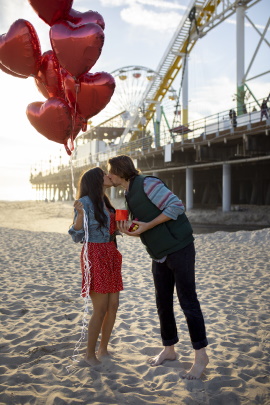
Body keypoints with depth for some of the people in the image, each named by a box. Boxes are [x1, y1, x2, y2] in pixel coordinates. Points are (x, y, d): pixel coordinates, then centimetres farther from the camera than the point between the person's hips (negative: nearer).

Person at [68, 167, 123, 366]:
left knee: (113, 306, 8)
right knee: (100, 309, -5)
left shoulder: (105, 202, 14)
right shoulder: (86, 202, -10)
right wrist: (80, 214, -28)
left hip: (111, 256, 8)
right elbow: (78, 236, -14)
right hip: (95, 256, -8)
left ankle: (103, 350, 23)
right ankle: (90, 354, 12)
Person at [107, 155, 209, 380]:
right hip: (160, 255, 9)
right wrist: (129, 231, -4)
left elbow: (176, 206, -20)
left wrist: (147, 225, -18)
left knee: (188, 302, -4)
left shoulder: (147, 183, -15)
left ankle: (201, 356, 6)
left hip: (179, 249, -9)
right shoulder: (129, 195, 13)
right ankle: (169, 349, 28)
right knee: (163, 303, 13)